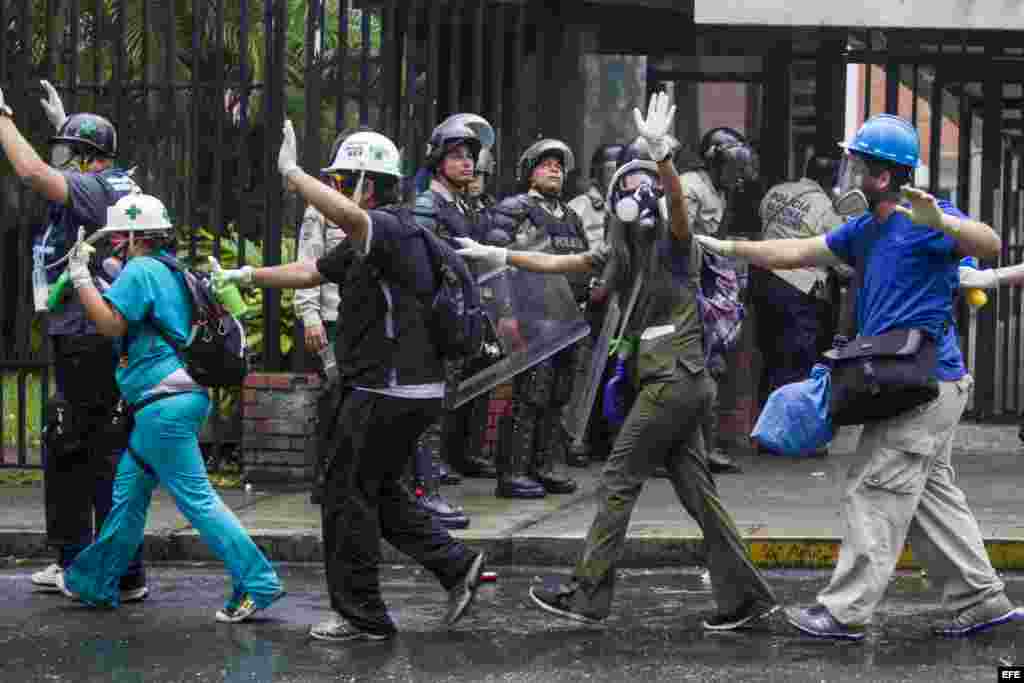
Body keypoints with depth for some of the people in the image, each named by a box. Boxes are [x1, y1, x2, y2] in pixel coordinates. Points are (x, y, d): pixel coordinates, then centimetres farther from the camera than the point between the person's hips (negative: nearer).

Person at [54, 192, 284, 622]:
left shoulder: (141, 270, -11)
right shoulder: (172, 271, 17)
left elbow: (111, 325, -17)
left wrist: (80, 277, -10)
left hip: (165, 404, -10)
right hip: (183, 396, 10)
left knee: (195, 497, -10)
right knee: (128, 491, 18)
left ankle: (257, 583, -13)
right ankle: (94, 582, 28)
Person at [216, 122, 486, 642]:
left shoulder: (391, 228, -16)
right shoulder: (365, 243, 18)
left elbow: (347, 215, -39)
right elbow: (309, 272, 26)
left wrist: (290, 173, -32)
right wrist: (246, 276, 23)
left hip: (392, 393, -10)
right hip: (406, 390, 10)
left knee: (348, 497, 0)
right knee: (379, 493, 18)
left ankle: (362, 615, 7)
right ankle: (456, 565, 16)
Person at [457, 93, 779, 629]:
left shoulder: (675, 243, -6)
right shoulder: (623, 252, 15)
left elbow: (677, 201, -28)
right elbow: (557, 263, 22)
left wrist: (660, 151, -44)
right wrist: (497, 256, 21)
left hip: (674, 381, -8)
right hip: (671, 384, 8)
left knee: (617, 481, -3)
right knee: (696, 491, 7)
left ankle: (588, 595, 3)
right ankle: (743, 596, 8)